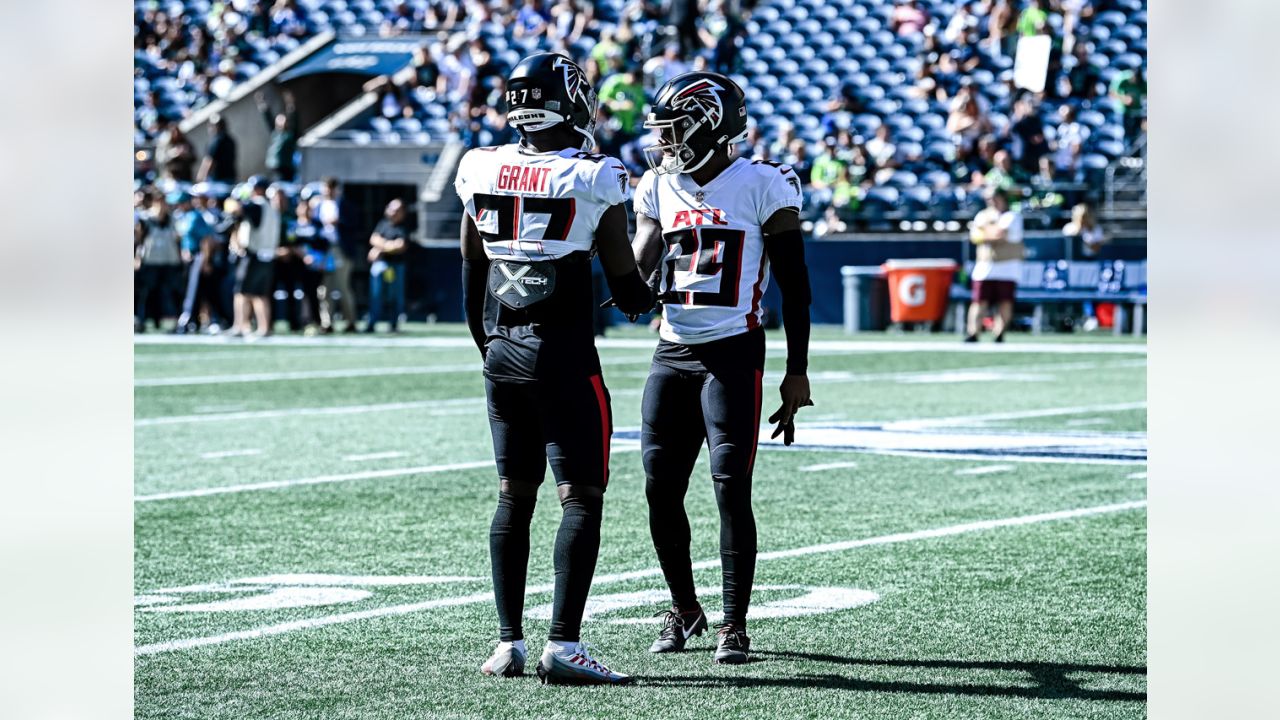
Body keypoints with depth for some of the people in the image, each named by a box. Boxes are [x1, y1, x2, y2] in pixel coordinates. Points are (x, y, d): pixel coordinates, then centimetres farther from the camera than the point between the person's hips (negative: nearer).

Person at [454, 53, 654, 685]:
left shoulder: (482, 171, 4)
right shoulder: (593, 180, -10)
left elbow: (471, 273, 13)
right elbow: (627, 288, -4)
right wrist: (645, 298, 19)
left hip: (502, 354, 5)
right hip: (563, 355, -5)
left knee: (514, 496, 13)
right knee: (581, 497, -2)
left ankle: (508, 642, 13)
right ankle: (563, 644, -11)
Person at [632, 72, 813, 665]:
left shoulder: (761, 185, -5)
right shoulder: (659, 187, 10)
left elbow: (793, 285, -3)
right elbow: (635, 270, 3)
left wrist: (796, 372, -6)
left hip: (734, 353, -5)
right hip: (672, 353, 5)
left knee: (731, 491, -9)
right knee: (661, 491, 3)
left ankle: (735, 625, 0)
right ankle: (684, 609, 22)